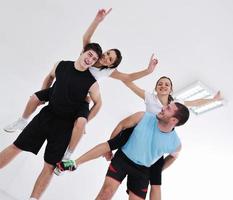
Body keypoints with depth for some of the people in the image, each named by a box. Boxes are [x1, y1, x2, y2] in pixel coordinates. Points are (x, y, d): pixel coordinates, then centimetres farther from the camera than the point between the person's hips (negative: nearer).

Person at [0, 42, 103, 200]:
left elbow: (98, 103, 4)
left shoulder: (92, 83, -11)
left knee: (50, 166, 0)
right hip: (47, 114, 3)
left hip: (66, 125, -3)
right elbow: (50, 76, 19)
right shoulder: (61, 65, -2)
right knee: (16, 147, 4)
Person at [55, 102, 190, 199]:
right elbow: (121, 126, -1)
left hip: (142, 171, 1)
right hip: (122, 158, -1)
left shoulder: (176, 143, -16)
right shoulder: (143, 117, -18)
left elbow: (173, 156, 10)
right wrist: (110, 147, 6)